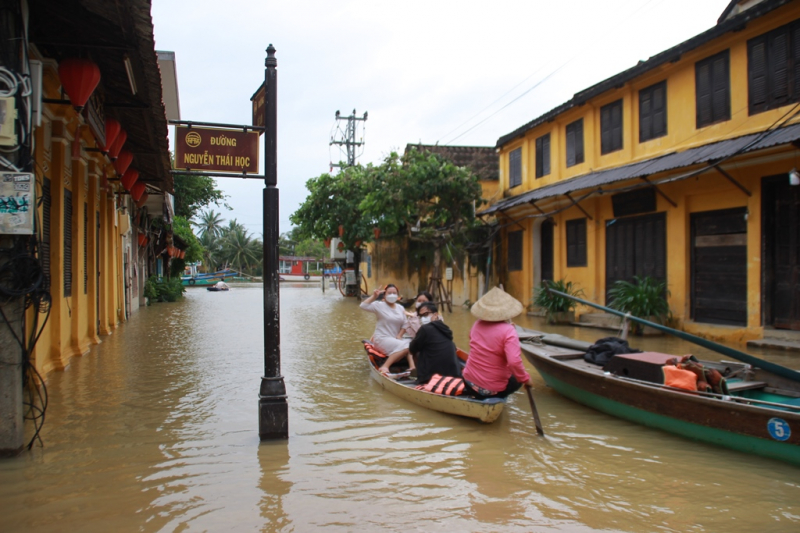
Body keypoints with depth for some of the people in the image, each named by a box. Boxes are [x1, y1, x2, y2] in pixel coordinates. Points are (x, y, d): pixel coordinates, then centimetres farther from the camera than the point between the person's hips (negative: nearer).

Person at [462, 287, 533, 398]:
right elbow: (514, 362, -30)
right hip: (493, 390, -5)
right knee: (518, 378, 25)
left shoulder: (477, 324, -1)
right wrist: (525, 379, -15)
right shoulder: (508, 331, -20)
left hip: (470, 384, 5)